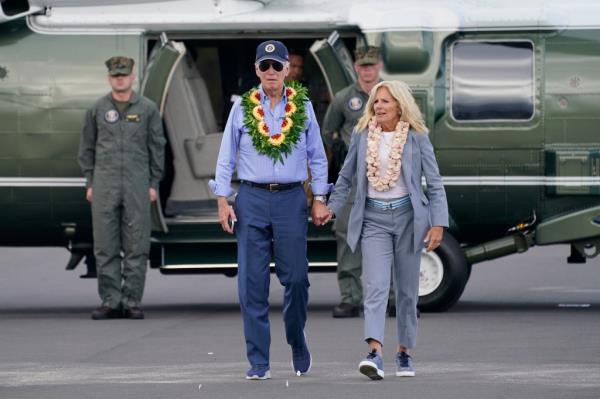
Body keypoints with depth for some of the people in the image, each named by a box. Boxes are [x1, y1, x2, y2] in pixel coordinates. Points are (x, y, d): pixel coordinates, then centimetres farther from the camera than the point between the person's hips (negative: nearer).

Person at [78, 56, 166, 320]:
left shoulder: (147, 109, 4)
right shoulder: (97, 109, 7)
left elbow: (157, 147, 7)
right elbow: (87, 147, 12)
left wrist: (154, 184, 3)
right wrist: (89, 183, 6)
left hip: (137, 185, -1)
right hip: (105, 185, 1)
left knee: (136, 246, -2)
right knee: (105, 247, 0)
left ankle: (133, 301, 4)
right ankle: (110, 302, 5)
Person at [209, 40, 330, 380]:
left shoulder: (303, 106, 6)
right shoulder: (243, 108, 5)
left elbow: (317, 157, 10)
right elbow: (226, 157, 8)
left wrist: (320, 198, 4)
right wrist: (223, 200, 1)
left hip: (291, 199, 0)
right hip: (252, 200, 0)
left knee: (296, 278, -4)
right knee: (252, 282, -2)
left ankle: (298, 343, 22)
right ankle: (258, 362, 2)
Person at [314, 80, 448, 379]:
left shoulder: (416, 138, -3)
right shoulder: (362, 135, 3)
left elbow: (435, 183, -1)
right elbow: (346, 177, 15)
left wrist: (438, 223, -9)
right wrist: (331, 208, 5)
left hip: (407, 217, 0)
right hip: (373, 219, 0)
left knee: (407, 290, 8)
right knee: (375, 286, -14)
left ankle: (404, 352, 22)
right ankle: (375, 354, -27)